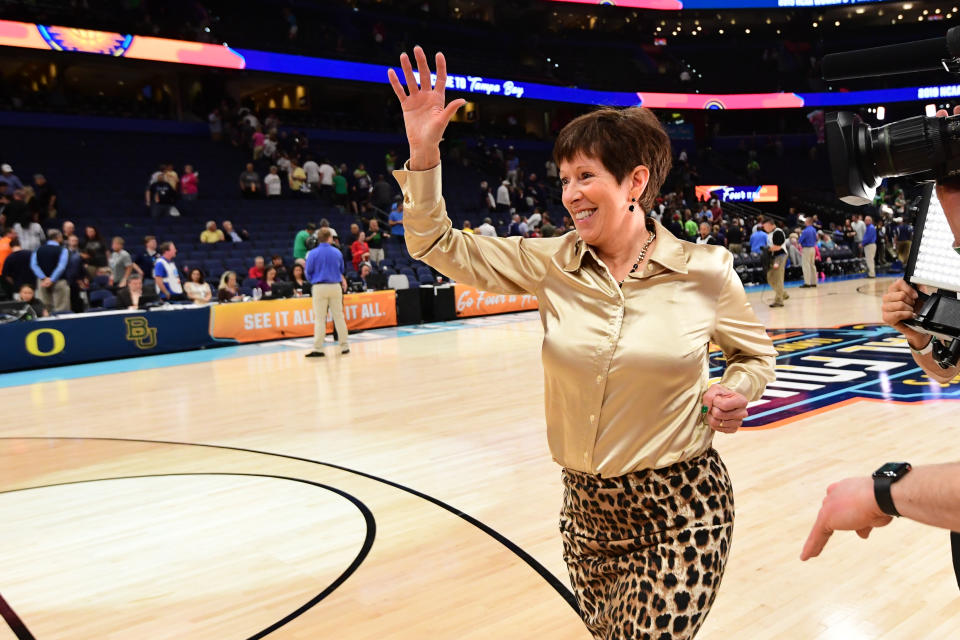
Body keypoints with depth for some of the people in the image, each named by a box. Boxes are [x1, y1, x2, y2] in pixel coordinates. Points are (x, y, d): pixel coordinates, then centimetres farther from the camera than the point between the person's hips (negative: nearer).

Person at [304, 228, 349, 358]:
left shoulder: (312, 253, -4)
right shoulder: (337, 253, 3)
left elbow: (308, 273, 0)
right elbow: (341, 271, 13)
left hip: (319, 287, -2)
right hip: (335, 287, 2)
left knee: (319, 319, 1)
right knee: (339, 316, 9)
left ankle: (318, 349, -2)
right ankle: (344, 346, 13)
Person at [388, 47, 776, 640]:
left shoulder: (705, 270, -8)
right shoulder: (551, 264, -4)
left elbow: (756, 353, 9)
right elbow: (439, 245, -2)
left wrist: (735, 393, -12)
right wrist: (424, 153, -13)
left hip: (682, 507, -3)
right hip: (587, 507, 4)